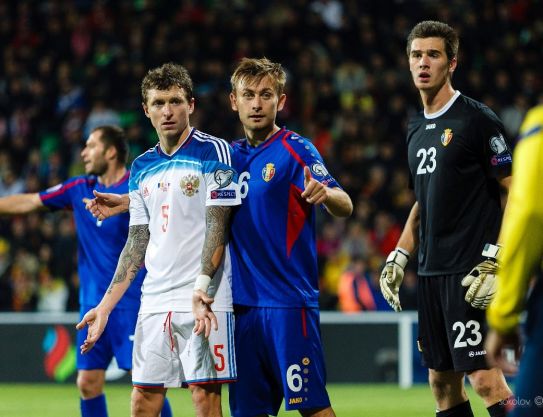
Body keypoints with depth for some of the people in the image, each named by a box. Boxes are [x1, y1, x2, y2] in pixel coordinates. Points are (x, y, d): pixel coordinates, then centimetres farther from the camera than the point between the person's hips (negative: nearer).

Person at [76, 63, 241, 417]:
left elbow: (217, 226, -10)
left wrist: (202, 288, -22)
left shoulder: (213, 152, -3)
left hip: (203, 300, -6)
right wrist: (105, 306, 14)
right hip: (154, 301, 6)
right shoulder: (141, 167, 16)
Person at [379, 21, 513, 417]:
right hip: (430, 273, 8)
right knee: (442, 381, 8)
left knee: (485, 377, -14)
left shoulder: (477, 120, -8)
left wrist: (495, 262, -16)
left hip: (470, 272, -8)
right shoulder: (417, 129, 16)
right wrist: (398, 257, 16)